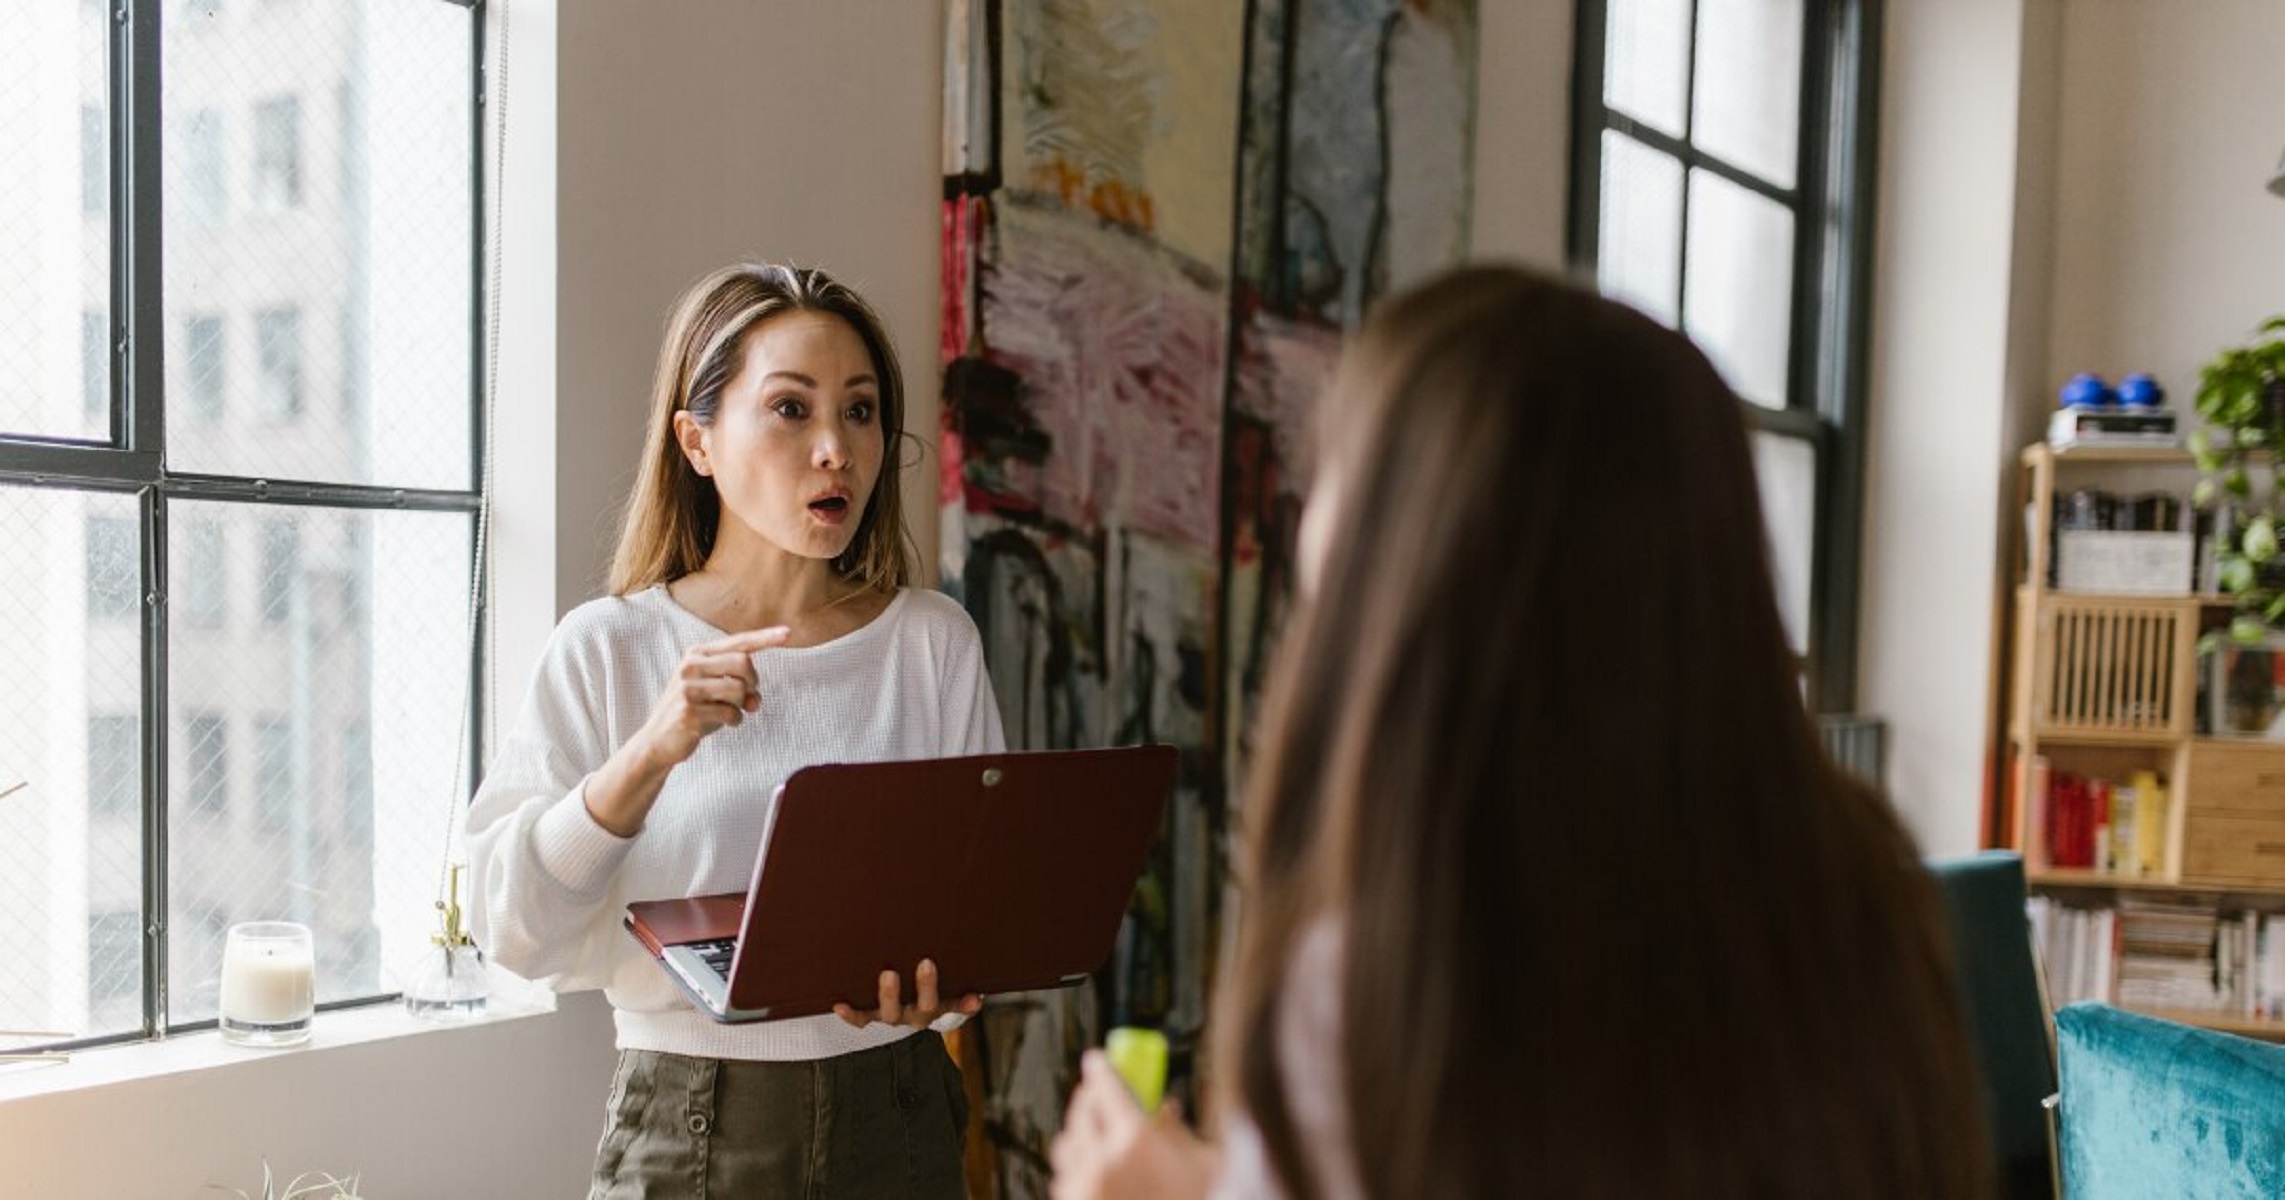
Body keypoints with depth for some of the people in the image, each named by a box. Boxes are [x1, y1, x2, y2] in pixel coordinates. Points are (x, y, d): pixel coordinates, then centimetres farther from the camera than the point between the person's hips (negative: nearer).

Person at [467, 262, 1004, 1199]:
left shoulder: (934, 642, -2)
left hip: (895, 1119, 1)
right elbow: (513, 931, -11)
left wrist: (932, 984, -21)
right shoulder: (605, 649, -5)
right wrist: (648, 754, -24)